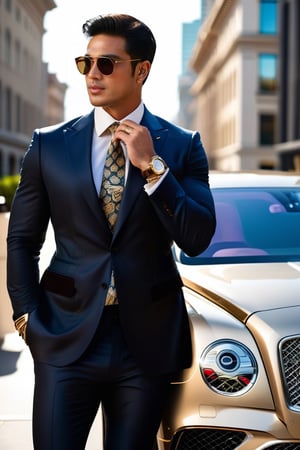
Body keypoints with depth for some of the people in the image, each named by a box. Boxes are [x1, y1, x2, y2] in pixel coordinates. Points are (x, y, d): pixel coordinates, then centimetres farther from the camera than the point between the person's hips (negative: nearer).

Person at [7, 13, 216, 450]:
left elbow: (196, 240, -8)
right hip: (65, 337, 0)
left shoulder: (182, 146, 0)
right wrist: (27, 315, 0)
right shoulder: (49, 144, 3)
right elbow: (22, 239, 8)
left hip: (147, 341, 0)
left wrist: (152, 167, -15)